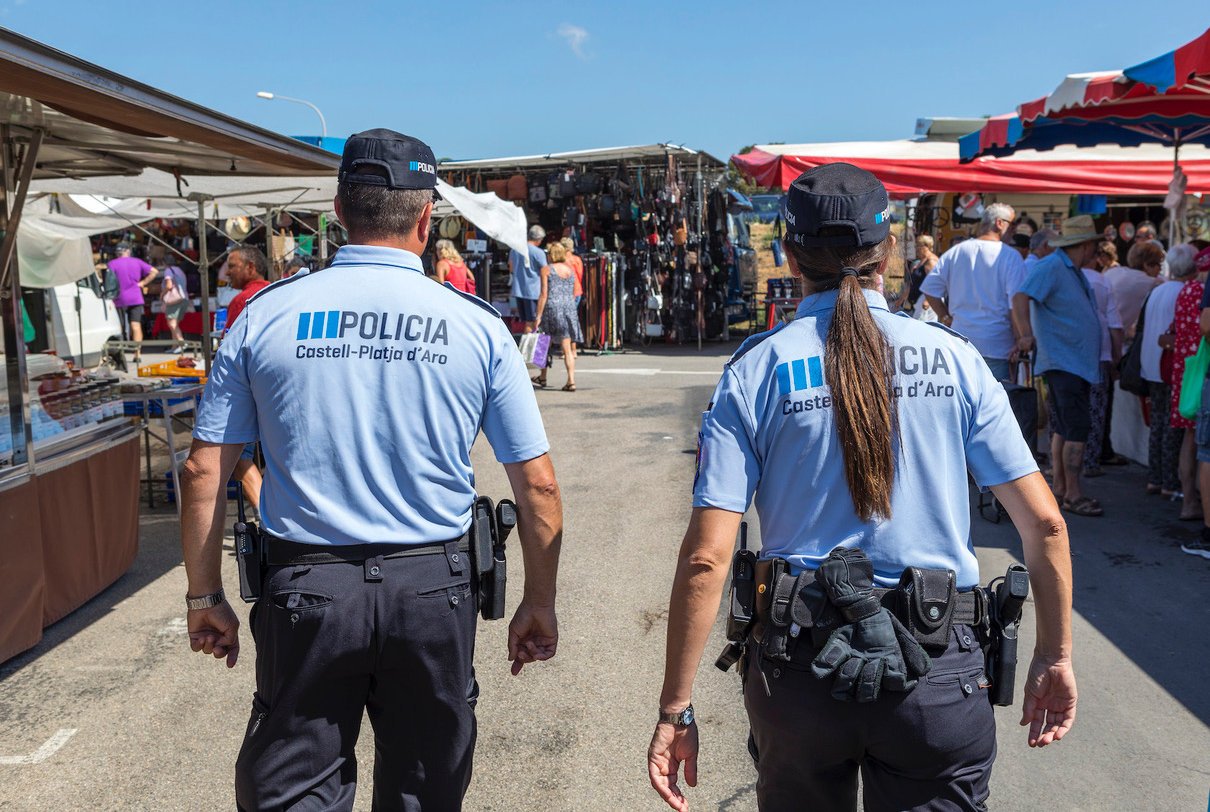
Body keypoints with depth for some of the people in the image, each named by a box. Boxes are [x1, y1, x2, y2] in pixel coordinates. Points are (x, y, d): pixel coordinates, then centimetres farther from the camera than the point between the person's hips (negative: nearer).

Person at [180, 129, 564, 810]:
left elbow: (205, 473, 0)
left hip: (305, 589, 0)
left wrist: (206, 597, 12)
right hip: (433, 588, 1)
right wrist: (540, 605, 8)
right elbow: (538, 485, -3)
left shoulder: (265, 314, -1)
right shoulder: (477, 325, -3)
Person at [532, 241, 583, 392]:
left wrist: (538, 316, -8)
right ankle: (571, 381, -10)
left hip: (552, 307, -4)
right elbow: (573, 293, 15)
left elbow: (544, 294, -8)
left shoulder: (546, 269, -2)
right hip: (570, 307, 4)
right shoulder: (570, 269, 12)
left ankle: (543, 377, 24)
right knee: (567, 346, 1)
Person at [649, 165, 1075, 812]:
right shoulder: (953, 357, -2)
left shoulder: (756, 370, -6)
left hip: (800, 663, 1)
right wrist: (1055, 656, 12)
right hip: (939, 678, 0)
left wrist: (675, 709, -4)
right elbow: (1045, 524, -1)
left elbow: (706, 557, -12)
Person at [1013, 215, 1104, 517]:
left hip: (1079, 363, 10)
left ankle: (1060, 489, 20)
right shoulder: (1050, 267, -13)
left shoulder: (1075, 272, 18)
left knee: (1065, 429, 13)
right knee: (1077, 428, -11)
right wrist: (1027, 335, -40)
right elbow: (1021, 297, -27)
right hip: (1062, 362, -10)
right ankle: (1073, 495, -5)